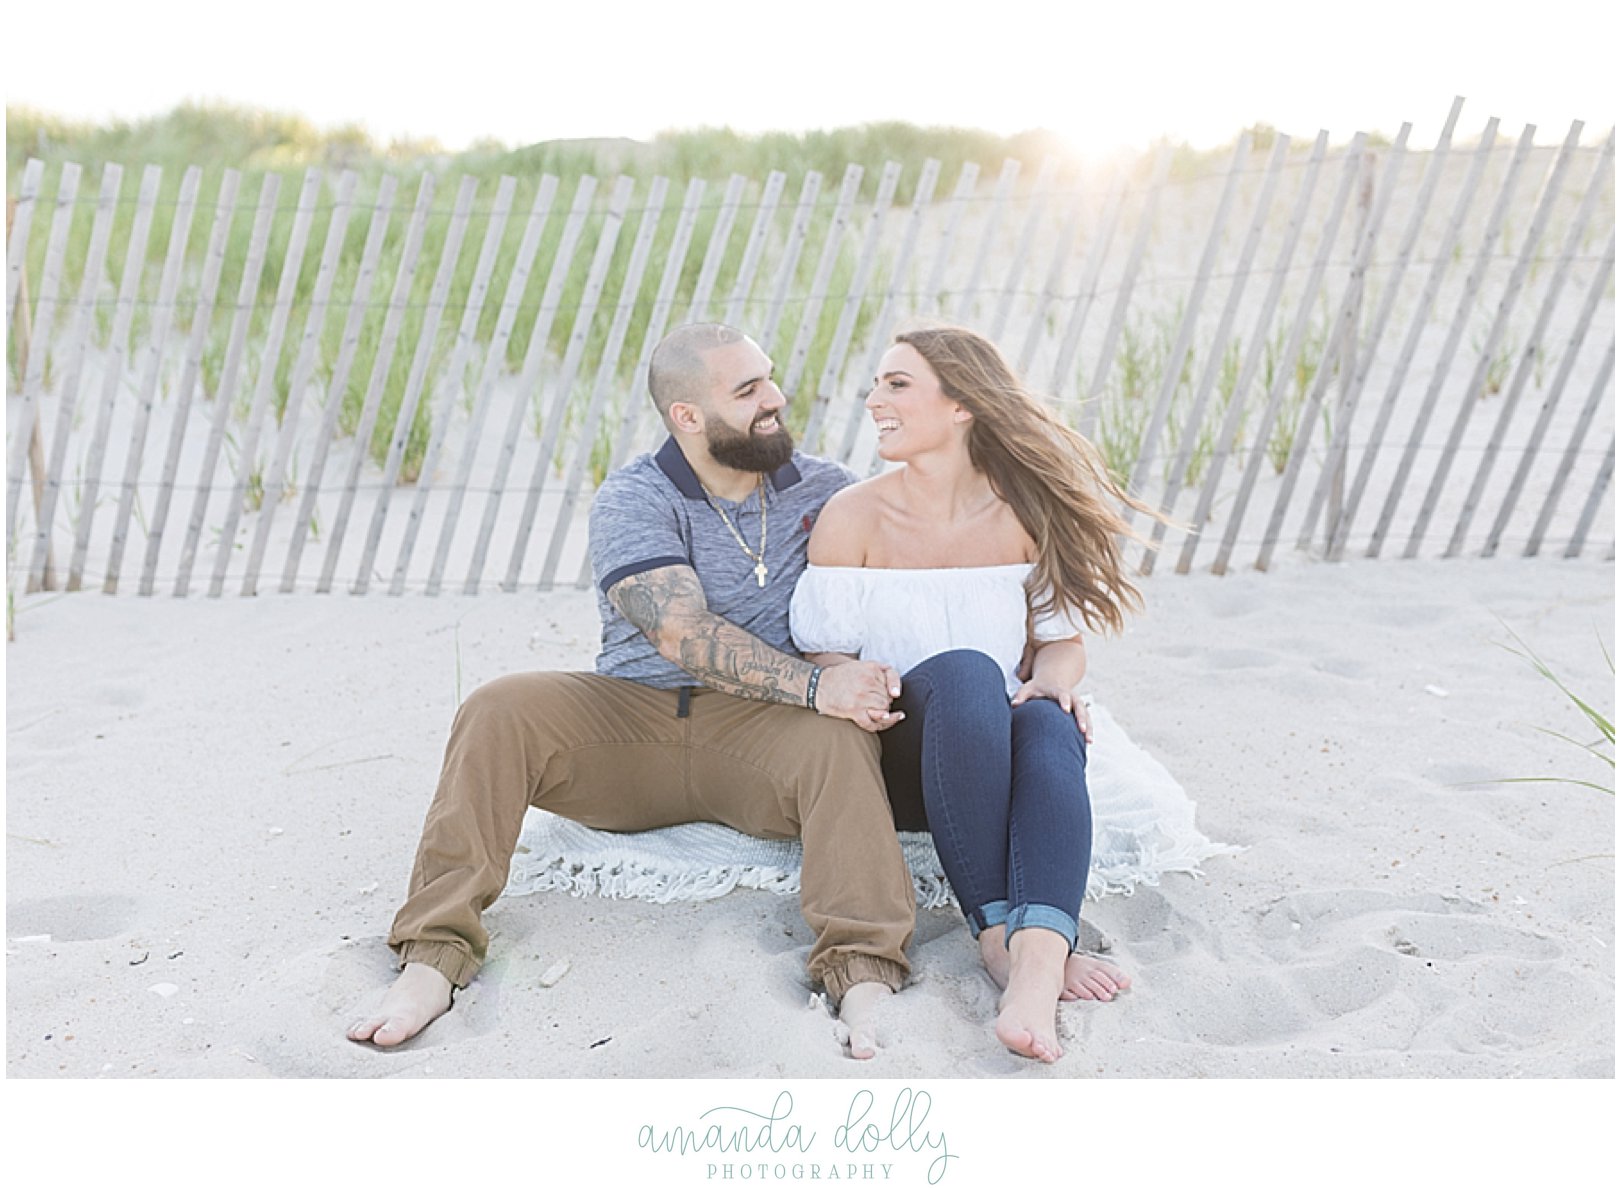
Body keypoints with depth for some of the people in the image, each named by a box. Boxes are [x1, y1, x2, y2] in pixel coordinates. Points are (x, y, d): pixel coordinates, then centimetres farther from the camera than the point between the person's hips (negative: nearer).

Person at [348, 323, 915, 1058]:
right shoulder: (633, 500, -4)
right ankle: (434, 957, -19)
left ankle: (863, 975, -35)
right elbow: (681, 634, -18)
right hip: (631, 719, 0)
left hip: (759, 729, 1)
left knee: (839, 738, -32)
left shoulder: (820, 488, 8)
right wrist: (813, 684, -28)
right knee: (498, 713, -22)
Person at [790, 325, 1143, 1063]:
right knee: (964, 671, -34)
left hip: (999, 762, 2)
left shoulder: (1026, 513, 1)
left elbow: (1063, 638, 7)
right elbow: (825, 657, -2)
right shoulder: (852, 518, -3)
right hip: (897, 762, -1)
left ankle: (1037, 965, -51)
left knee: (1048, 725, -34)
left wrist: (1052, 680, -16)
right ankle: (998, 934, -32)